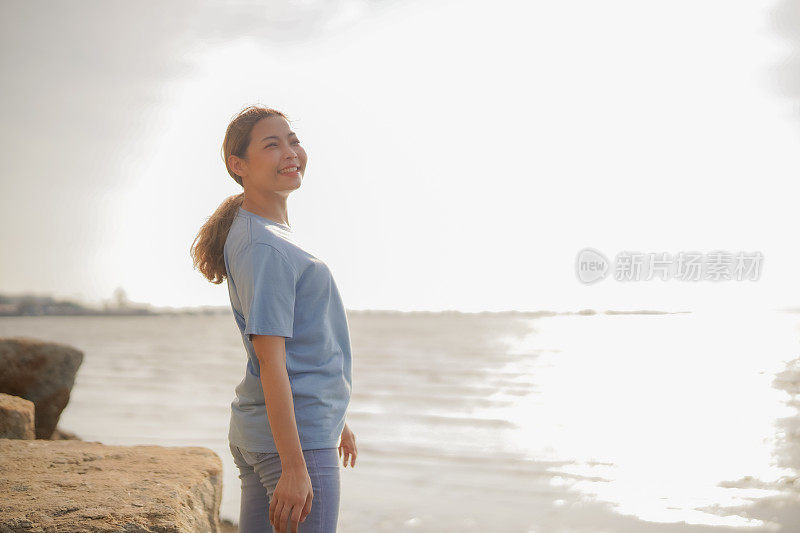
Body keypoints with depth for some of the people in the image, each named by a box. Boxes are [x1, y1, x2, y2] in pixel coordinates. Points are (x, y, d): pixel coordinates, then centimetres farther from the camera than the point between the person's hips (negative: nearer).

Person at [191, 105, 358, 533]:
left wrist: (334, 419, 25)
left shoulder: (279, 235, 14)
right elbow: (270, 362, -21)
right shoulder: (264, 249, -17)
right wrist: (294, 467, -23)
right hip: (299, 438, -10)